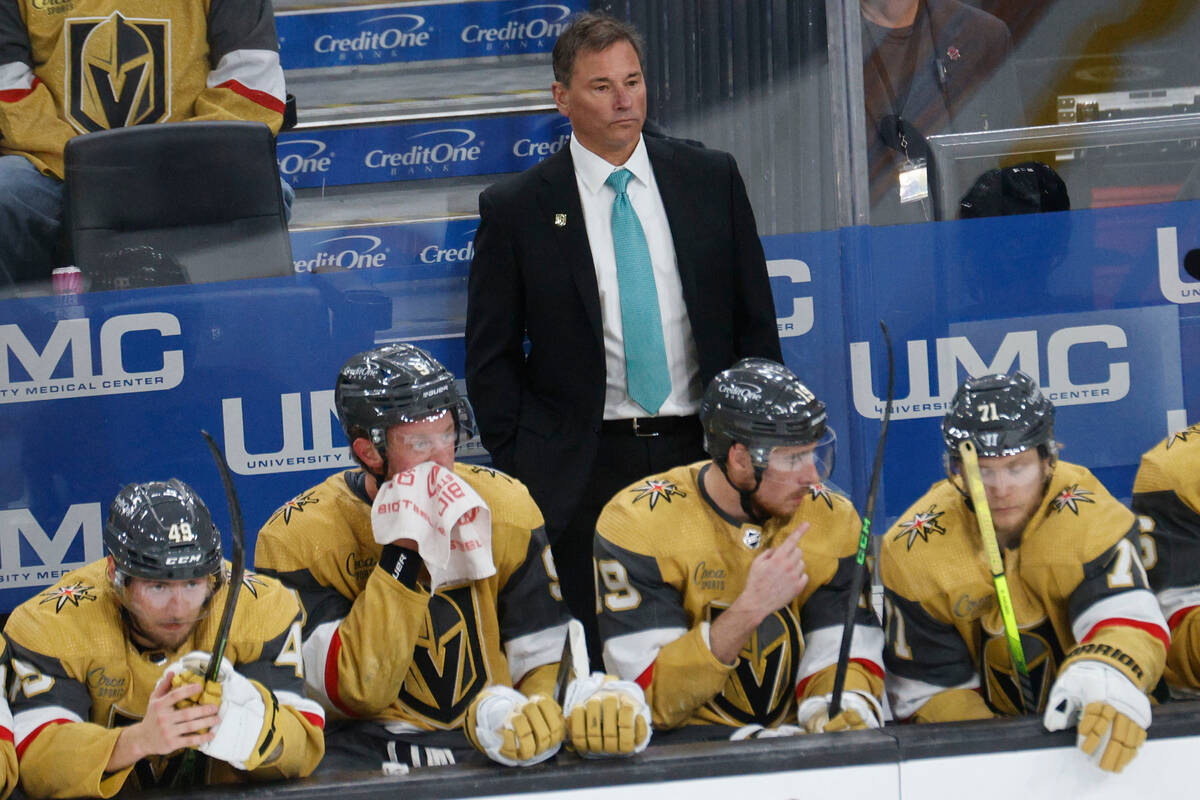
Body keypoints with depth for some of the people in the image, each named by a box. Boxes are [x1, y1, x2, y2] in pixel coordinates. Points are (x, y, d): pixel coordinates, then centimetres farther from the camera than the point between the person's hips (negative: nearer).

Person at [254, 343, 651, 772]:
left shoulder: (503, 506, 7)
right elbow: (355, 695, -11)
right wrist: (402, 555, -16)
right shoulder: (298, 536, -3)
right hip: (372, 746, -3)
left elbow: (543, 662, 11)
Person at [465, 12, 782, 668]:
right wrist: (520, 467, -2)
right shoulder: (515, 208, 0)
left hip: (701, 457, 2)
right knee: (595, 668, -3)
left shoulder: (711, 179, 7)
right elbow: (491, 355, 5)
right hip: (583, 468, -2)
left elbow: (755, 319, 11)